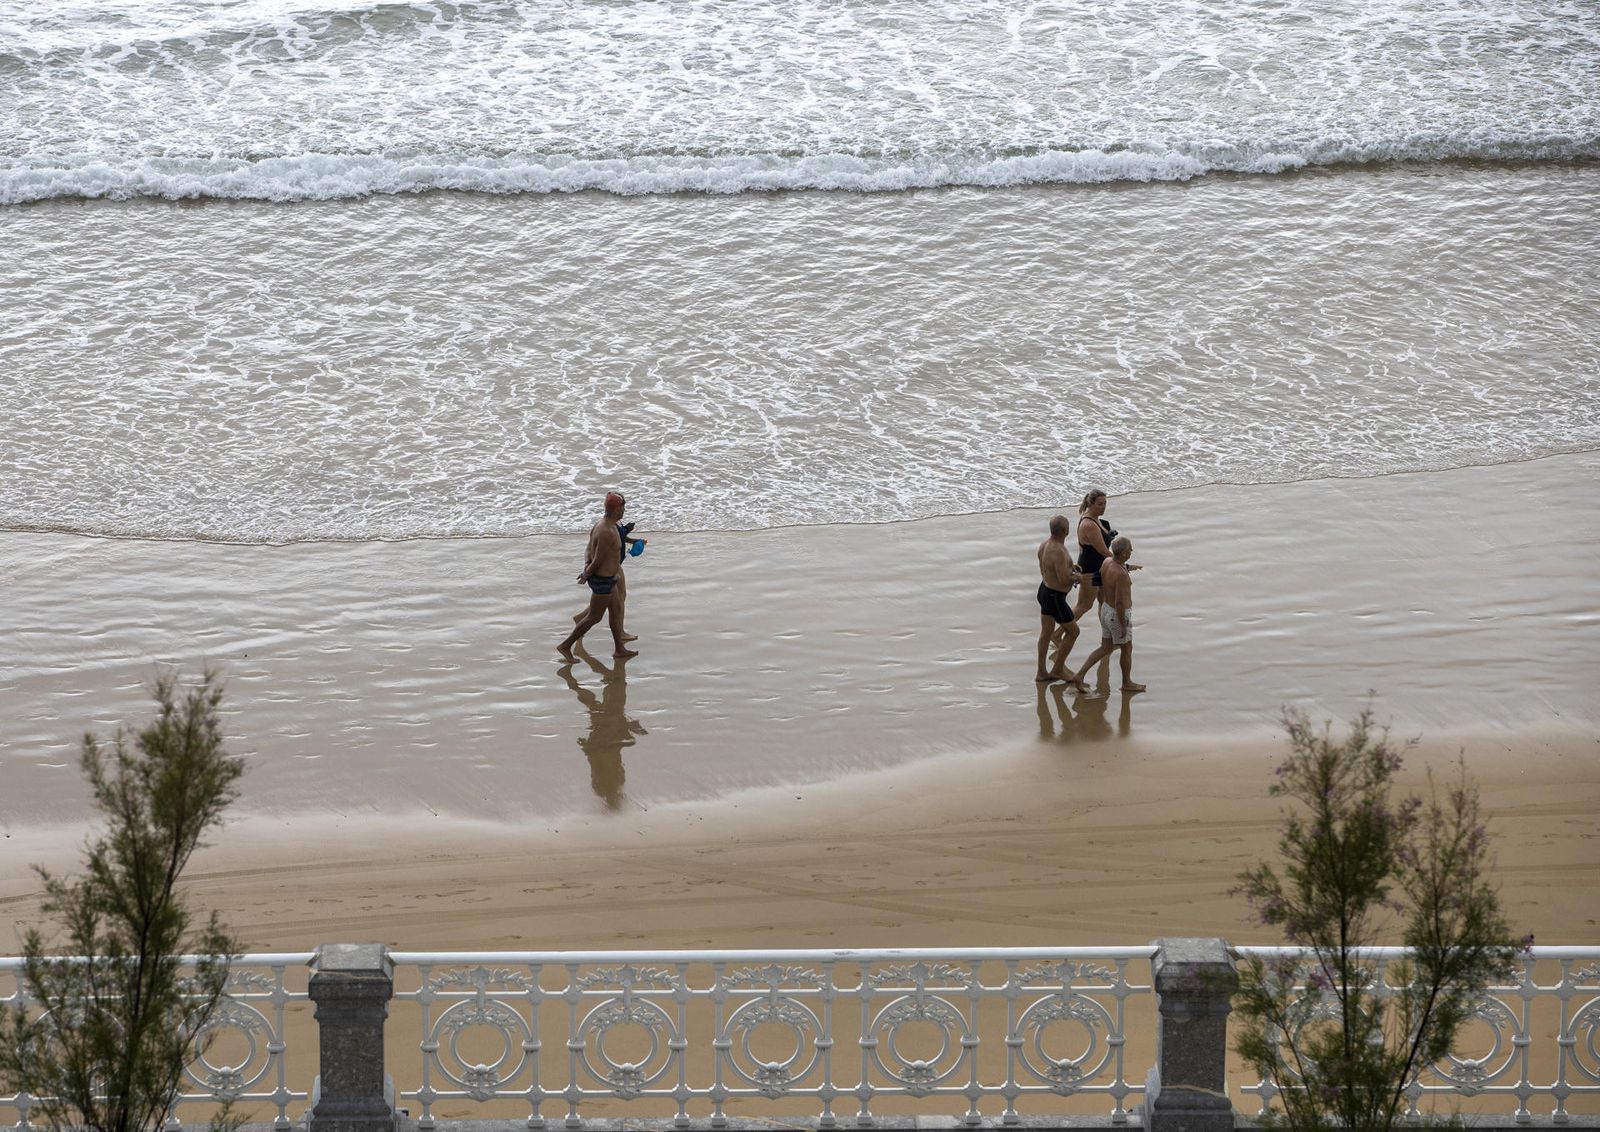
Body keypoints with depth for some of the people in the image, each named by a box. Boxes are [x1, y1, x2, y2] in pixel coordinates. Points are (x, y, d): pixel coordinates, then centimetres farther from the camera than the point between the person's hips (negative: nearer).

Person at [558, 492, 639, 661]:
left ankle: (620, 648, 32)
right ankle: (566, 646, 10)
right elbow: (597, 561, -24)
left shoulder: (600, 525, 4)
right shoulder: (608, 533, -29)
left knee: (616, 610, 20)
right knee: (594, 617, 3)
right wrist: (587, 575, -7)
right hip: (603, 581, -10)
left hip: (607, 578, 10)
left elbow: (589, 551, 6)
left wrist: (587, 566, -10)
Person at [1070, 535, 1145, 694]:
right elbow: (1119, 603, -28)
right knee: (1127, 649, 15)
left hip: (1106, 610, 8)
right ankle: (1127, 683, 34)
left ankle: (1080, 675, 13)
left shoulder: (1106, 562, -5)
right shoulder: (1121, 574, -32)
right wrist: (1123, 626, -18)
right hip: (1119, 616, -8)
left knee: (1106, 649, 19)